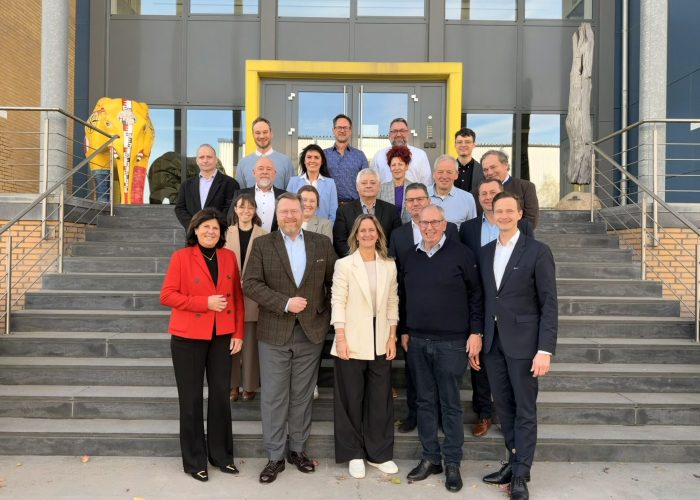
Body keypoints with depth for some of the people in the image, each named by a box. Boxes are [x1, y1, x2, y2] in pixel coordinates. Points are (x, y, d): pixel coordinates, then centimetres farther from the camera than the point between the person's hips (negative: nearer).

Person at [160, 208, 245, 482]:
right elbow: (167, 295, -10)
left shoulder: (229, 256, 6)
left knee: (221, 395, 10)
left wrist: (238, 333, 3)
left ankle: (221, 454, 26)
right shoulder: (181, 257, -5)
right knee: (191, 398, 7)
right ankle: (194, 460, 21)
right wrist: (205, 302, -18)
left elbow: (237, 297, 9)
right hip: (188, 337, -3)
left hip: (222, 336, 3)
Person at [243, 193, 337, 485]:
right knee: (273, 397, 5)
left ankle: (298, 449, 27)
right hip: (274, 332, -1)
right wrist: (285, 303, -17)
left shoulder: (322, 244, 5)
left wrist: (328, 315, 0)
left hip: (311, 331, 2)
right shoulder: (262, 244, 0)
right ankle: (275, 456, 18)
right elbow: (251, 284, -8)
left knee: (302, 395, 12)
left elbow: (334, 283, 9)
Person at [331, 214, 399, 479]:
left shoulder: (389, 265, 6)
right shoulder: (344, 265, -3)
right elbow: (338, 302, -6)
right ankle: (354, 454, 23)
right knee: (351, 400, 7)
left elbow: (392, 303, 8)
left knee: (381, 399, 9)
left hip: (380, 343, 3)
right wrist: (340, 339, -12)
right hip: (352, 342, -3)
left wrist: (392, 338, 3)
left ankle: (379, 453, 25)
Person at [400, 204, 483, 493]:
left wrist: (476, 332, -7)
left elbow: (475, 294, -3)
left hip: (451, 342, -4)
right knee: (425, 401, 11)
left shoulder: (460, 254, -5)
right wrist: (404, 331, 13)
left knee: (450, 404, 5)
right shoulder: (410, 257, 9)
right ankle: (430, 458, 24)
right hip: (417, 342, 4)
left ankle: (452, 463, 18)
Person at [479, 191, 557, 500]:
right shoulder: (485, 252, 9)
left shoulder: (538, 251, -6)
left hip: (522, 342, -5)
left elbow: (549, 303, -9)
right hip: (492, 342, 5)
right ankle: (514, 462, 28)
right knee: (503, 406, 13)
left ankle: (521, 475, 16)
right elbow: (482, 298, 11)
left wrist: (545, 350, -15)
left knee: (525, 410, 5)